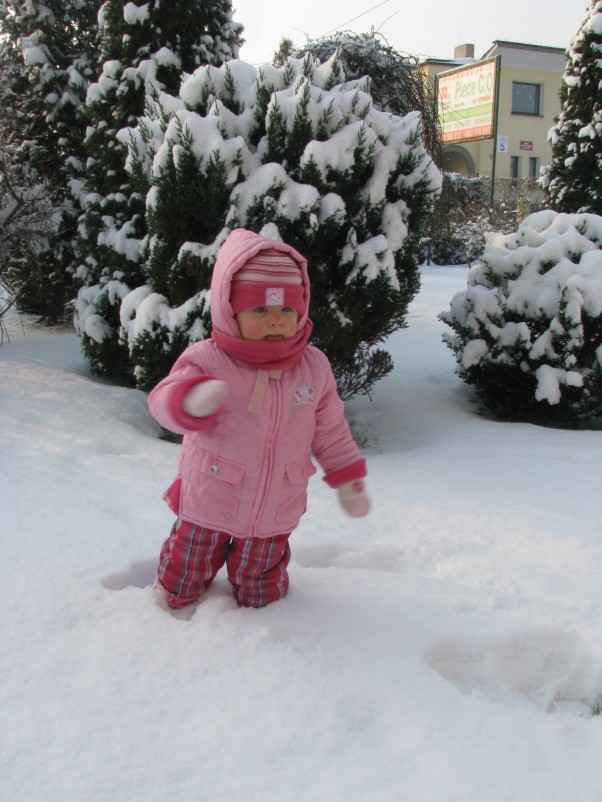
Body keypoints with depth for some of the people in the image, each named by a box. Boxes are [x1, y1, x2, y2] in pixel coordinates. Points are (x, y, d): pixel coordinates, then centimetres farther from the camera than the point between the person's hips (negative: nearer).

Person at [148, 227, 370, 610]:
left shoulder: (314, 367, -7)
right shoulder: (206, 360, -17)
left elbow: (331, 431, 5)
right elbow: (163, 400, -29)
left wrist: (349, 481, 9)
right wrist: (191, 401, -51)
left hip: (273, 515, 2)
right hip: (207, 506, -1)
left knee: (261, 598, 19)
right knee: (180, 591, 19)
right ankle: (172, 599, 49)